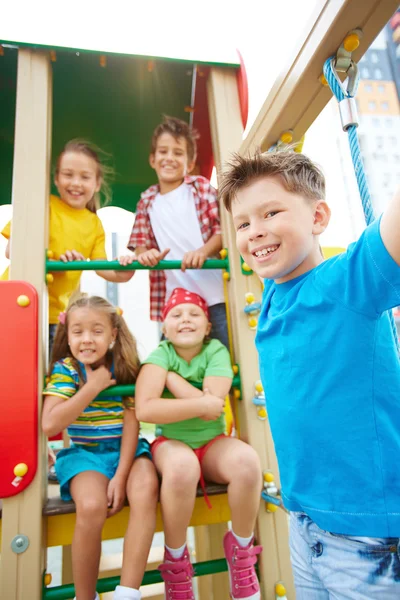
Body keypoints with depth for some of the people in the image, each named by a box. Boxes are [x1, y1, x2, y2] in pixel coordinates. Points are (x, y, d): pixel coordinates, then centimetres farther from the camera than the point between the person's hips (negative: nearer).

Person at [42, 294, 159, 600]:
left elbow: (131, 423, -7)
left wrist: (121, 475, -16)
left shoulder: (126, 367, -3)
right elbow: (50, 425, -16)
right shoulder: (64, 369, -5)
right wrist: (93, 387, -18)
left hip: (126, 449, 1)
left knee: (146, 489, -30)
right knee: (92, 507, -30)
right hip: (84, 452, -1)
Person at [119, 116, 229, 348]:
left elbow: (224, 229, -3)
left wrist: (203, 251, -20)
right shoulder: (147, 201, 12)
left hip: (214, 297, -2)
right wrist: (145, 254, -11)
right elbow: (142, 244, 12)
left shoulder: (201, 187, 3)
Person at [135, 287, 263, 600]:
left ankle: (241, 548, 0)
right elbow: (145, 409, -27)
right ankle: (175, 558, -7)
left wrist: (171, 376, -19)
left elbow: (212, 406, -23)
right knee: (182, 465, -36)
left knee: (247, 460, -29)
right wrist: (201, 404, -26)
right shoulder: (161, 354, -11)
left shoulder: (216, 351, -8)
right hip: (172, 443, -1)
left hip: (212, 443, 2)